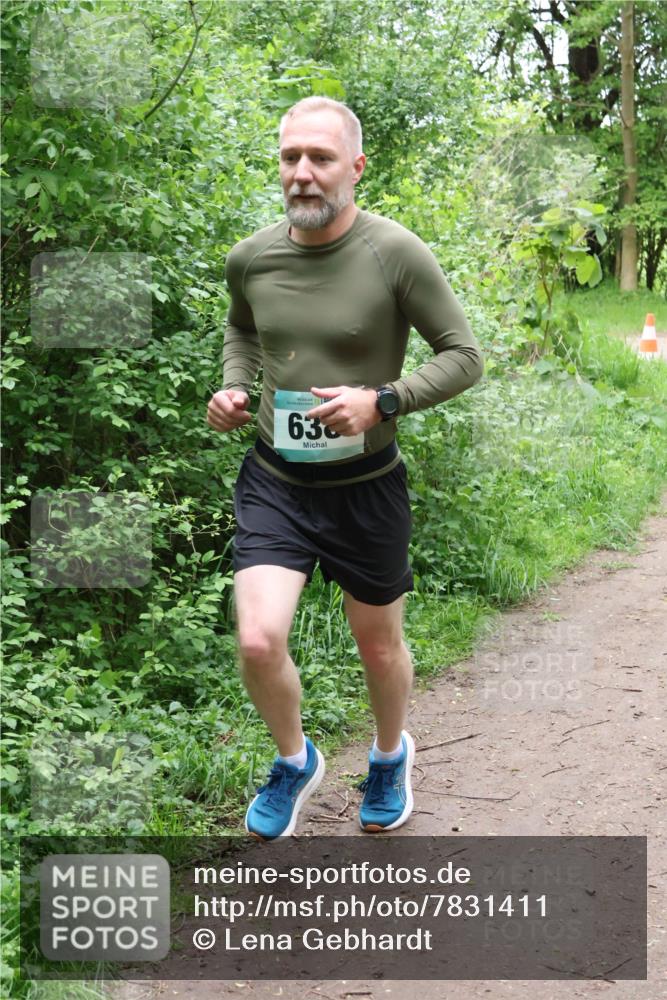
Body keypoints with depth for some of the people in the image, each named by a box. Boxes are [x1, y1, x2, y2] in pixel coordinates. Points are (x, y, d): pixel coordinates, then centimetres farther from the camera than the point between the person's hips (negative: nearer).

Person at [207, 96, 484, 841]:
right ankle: (294, 760, 20)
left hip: (365, 486, -2)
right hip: (273, 480, 2)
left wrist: (381, 402, -24)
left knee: (380, 646, 16)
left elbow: (464, 356, -11)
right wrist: (233, 387, 0)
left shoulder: (396, 255, -17)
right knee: (258, 642, -13)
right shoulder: (250, 258, -4)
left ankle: (390, 755, 49)